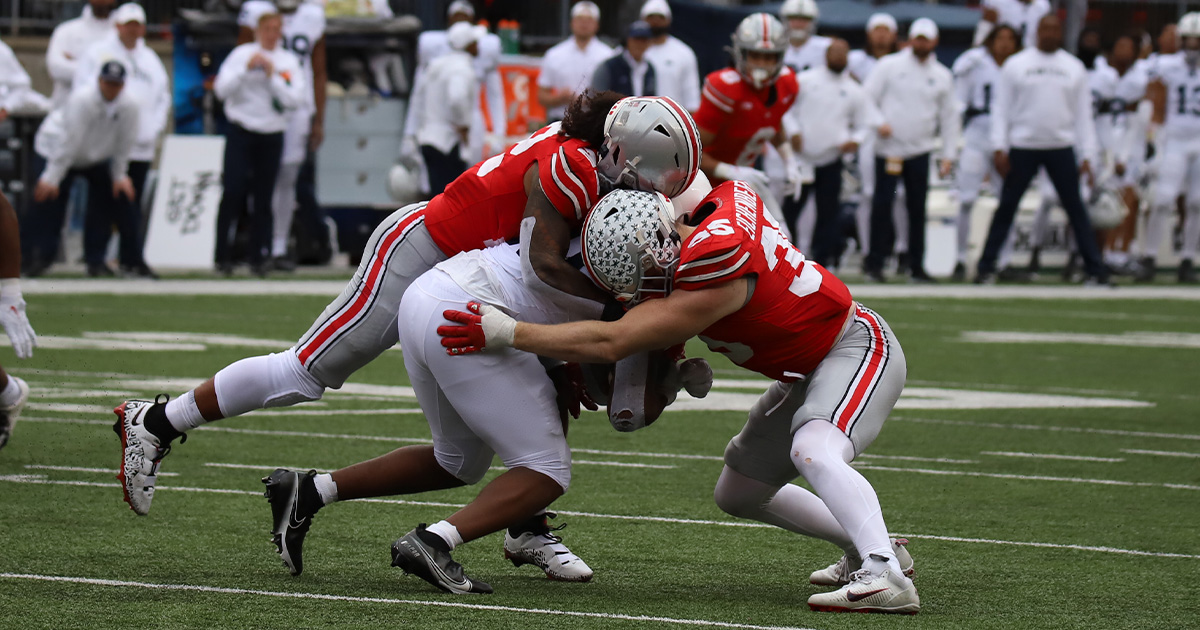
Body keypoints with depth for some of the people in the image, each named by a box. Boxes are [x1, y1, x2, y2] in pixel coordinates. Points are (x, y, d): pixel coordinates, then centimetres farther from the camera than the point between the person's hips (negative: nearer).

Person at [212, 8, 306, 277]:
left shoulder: (289, 61, 8)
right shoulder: (241, 54, 3)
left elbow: (296, 99, -4)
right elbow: (221, 89, -7)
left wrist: (272, 75, -12)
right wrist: (247, 69, -16)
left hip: (272, 136, 2)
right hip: (241, 134, -2)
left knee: (263, 199, 4)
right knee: (233, 193, -10)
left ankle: (259, 257, 10)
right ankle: (222, 257, -4)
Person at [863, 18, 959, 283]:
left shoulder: (942, 76, 9)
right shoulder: (890, 65, 1)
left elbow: (949, 117, 12)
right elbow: (868, 97, 1)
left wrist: (948, 155, 7)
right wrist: (877, 122, -15)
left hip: (920, 151, 2)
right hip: (887, 148, -2)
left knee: (917, 209, 3)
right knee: (882, 203, -7)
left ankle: (916, 266, 10)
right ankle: (875, 262, -1)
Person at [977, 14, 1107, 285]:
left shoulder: (1074, 68, 8)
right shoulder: (1016, 65, 3)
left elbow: (1083, 113, 9)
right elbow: (1001, 109, 2)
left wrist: (1087, 155, 3)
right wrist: (1000, 148, -6)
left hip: (1061, 148, 1)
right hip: (1022, 148, -1)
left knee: (1075, 207, 1)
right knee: (1006, 207, 1)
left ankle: (1095, 269, 4)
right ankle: (986, 267, 7)